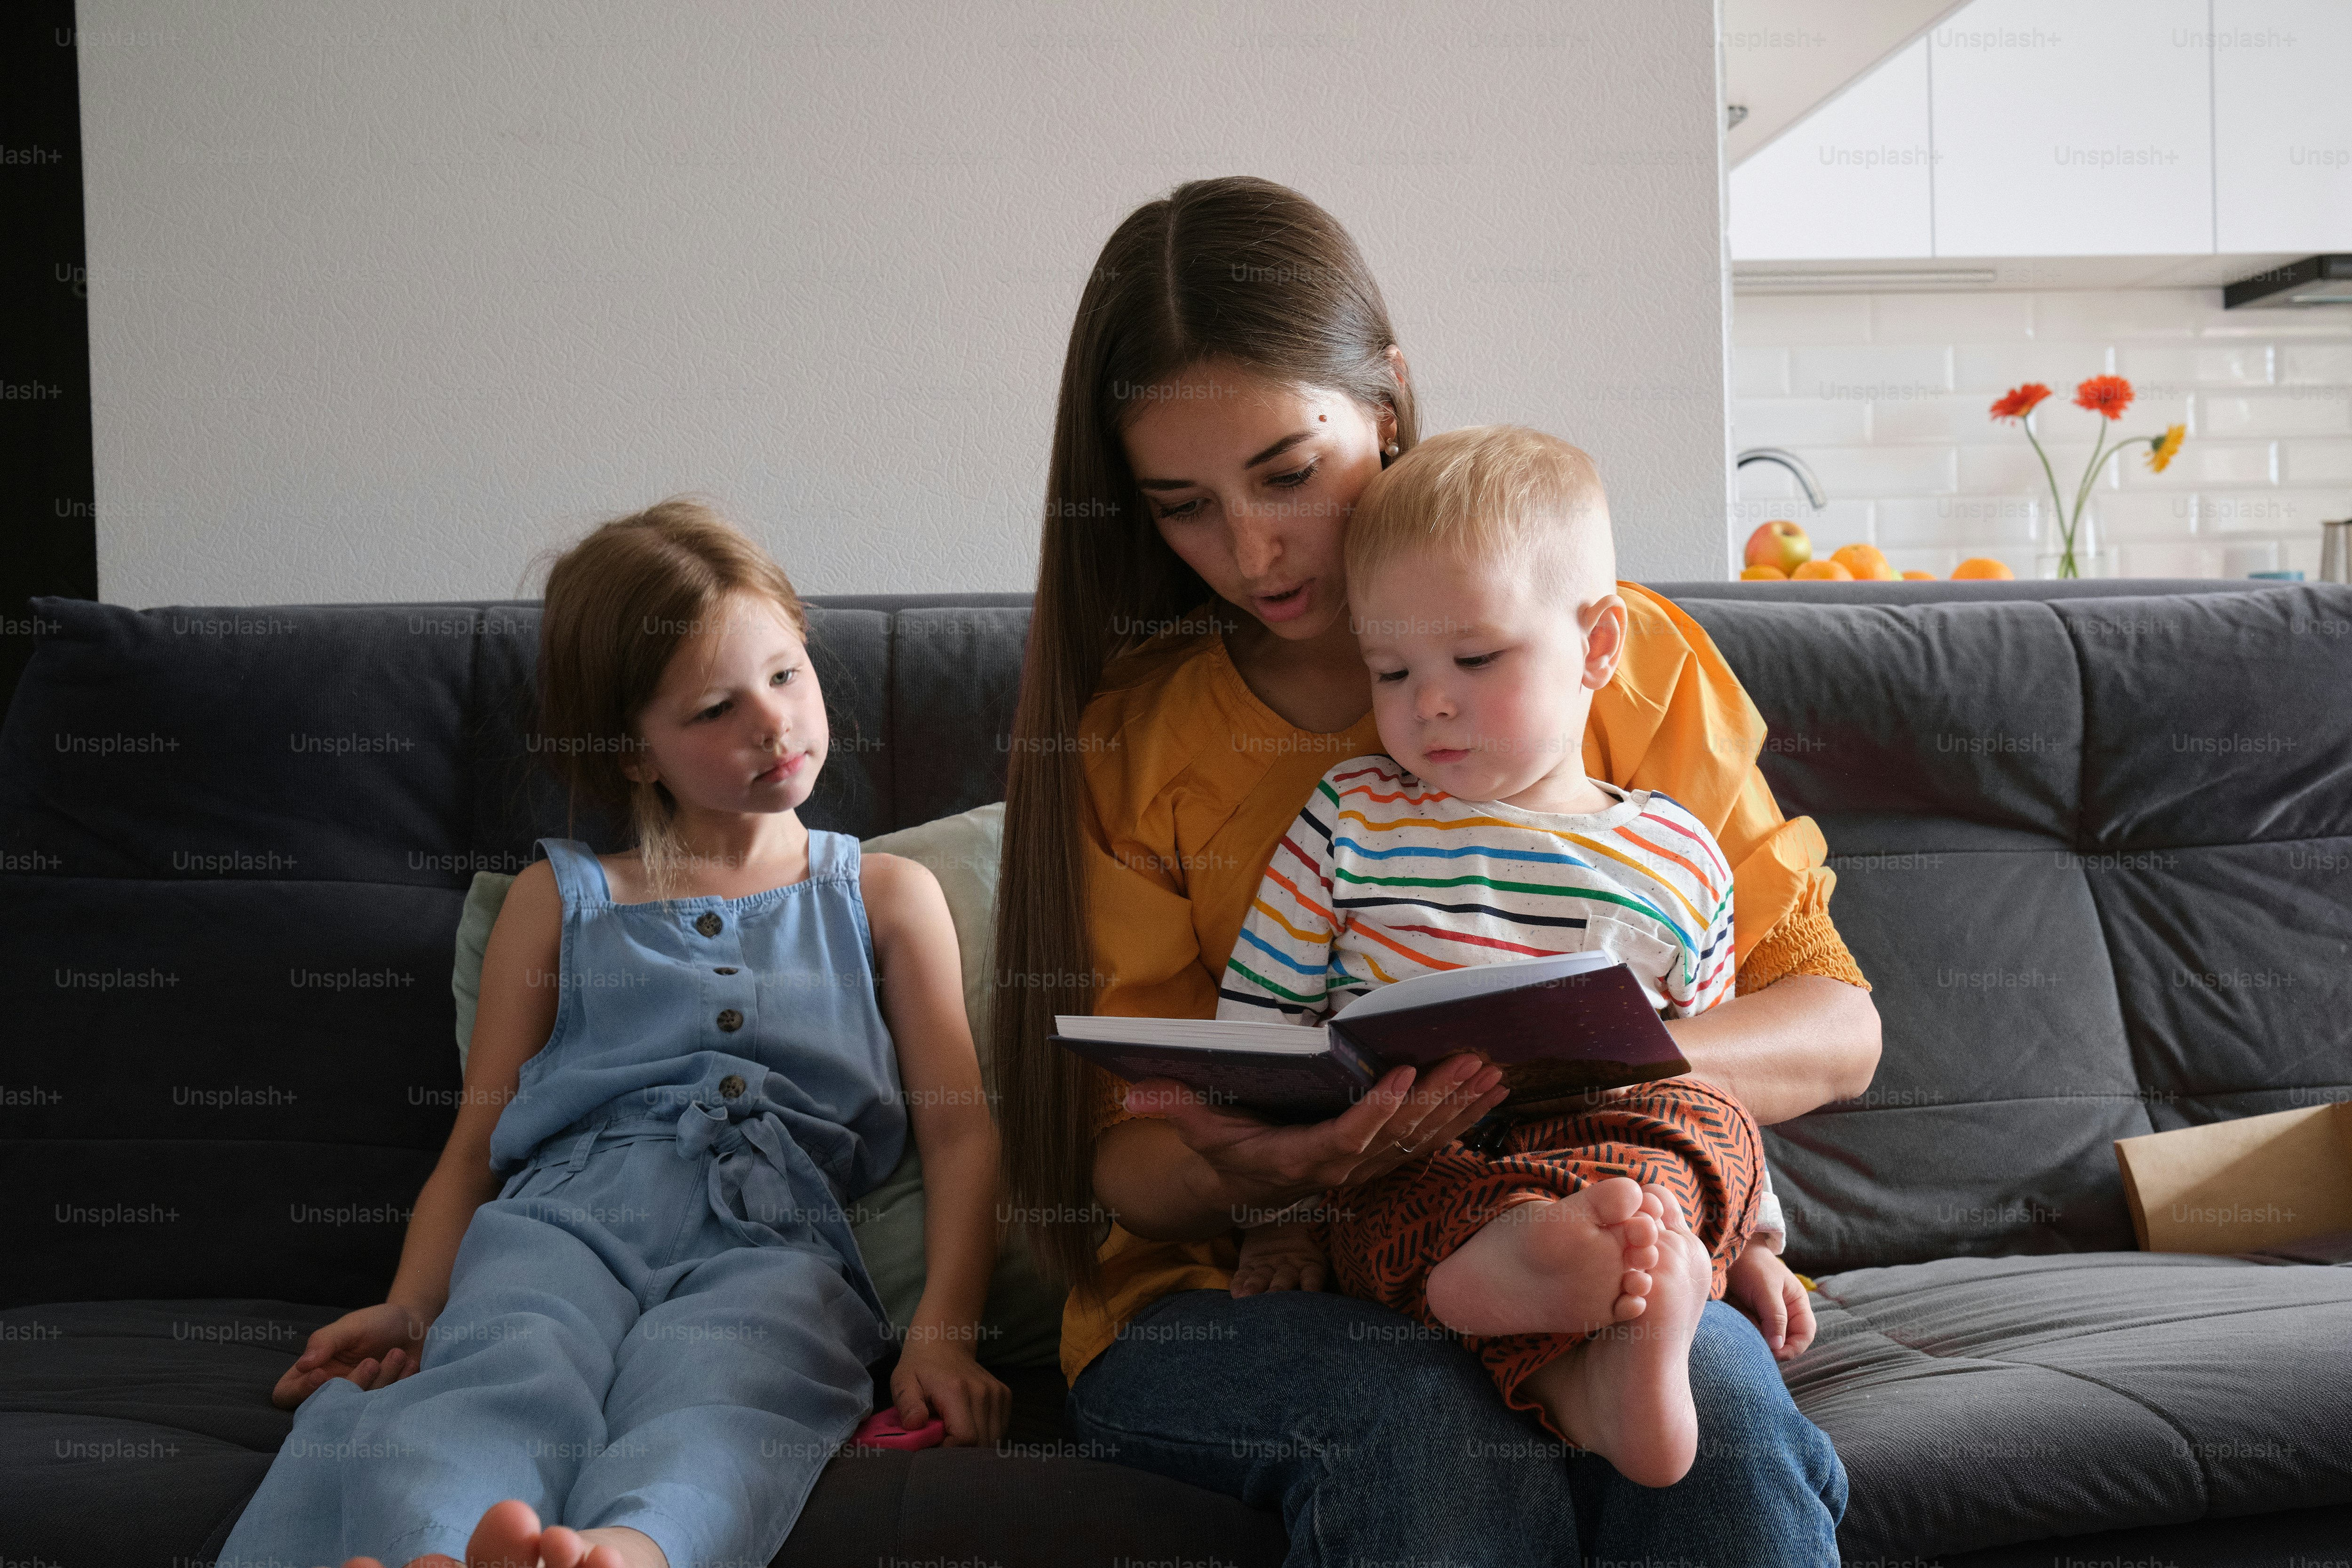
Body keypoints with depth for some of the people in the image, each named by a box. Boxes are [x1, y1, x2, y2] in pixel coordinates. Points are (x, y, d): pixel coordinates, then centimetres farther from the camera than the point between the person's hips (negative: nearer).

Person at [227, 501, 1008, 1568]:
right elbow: (476, 1144, 22)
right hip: (564, 1213, 1)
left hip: (776, 1237, -1)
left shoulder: (887, 897, 25)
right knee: (504, 1381, -36)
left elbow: (961, 1133, 16)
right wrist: (411, 1306, 2)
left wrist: (942, 1331, -2)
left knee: (710, 1401, -38)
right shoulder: (560, 902, 26)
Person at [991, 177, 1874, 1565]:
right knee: (1429, 1424, -34)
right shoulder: (1130, 740, 3)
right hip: (1231, 1294, 0)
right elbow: (1126, 1159, 2)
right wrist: (1235, 1174, -24)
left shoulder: (1627, 656, 3)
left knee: (1713, 1394, -33)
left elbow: (1835, 1027, 2)